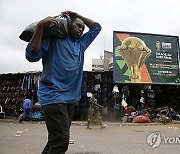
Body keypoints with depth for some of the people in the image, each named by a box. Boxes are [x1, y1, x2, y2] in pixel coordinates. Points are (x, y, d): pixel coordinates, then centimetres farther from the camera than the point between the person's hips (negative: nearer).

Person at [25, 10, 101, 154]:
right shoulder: (53, 38, 2)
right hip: (53, 96, -7)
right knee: (60, 140, -14)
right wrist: (40, 27, -18)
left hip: (71, 98, 7)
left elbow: (97, 27, 30)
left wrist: (77, 15, 22)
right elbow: (32, 56, -9)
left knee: (57, 139, 11)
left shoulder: (81, 44, 20)